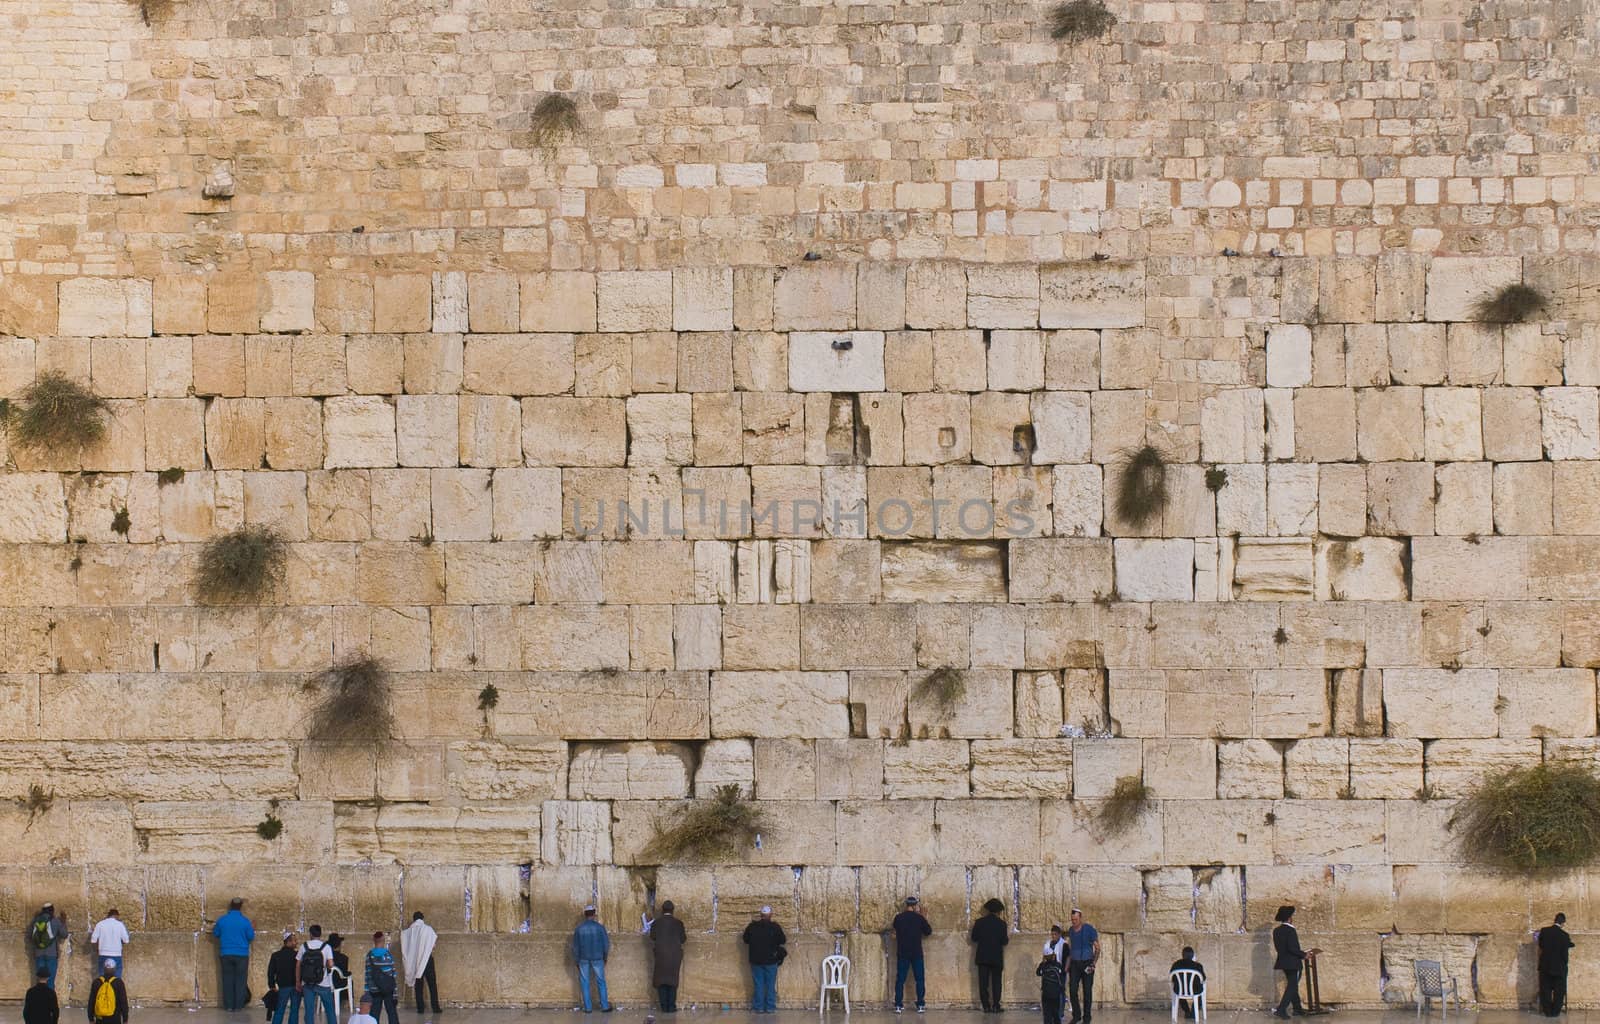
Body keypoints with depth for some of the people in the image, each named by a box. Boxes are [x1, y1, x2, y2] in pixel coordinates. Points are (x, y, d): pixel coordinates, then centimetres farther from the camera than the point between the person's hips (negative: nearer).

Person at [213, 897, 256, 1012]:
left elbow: (216, 934, 11)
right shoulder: (245, 921, -8)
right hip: (242, 954, -2)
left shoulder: (222, 920, -3)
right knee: (240, 980, 5)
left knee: (227, 980, 8)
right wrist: (252, 929, 19)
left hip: (226, 954, 2)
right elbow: (251, 937, -1)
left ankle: (228, 1005, 7)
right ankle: (238, 1005, 4)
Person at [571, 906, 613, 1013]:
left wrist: (577, 961, 11)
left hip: (583, 959, 1)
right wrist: (605, 957, 12)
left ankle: (588, 1007, 5)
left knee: (585, 983, 6)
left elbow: (575, 946, 2)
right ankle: (604, 1006, 8)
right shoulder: (599, 927, -7)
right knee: (601, 982, 8)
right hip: (597, 959, -1)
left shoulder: (578, 928, -3)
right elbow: (606, 944, -3)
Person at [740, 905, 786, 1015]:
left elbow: (745, 940, 8)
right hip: (771, 960, -1)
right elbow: (783, 941, -2)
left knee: (758, 985, 7)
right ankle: (770, 1007, 7)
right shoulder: (775, 927, -9)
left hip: (756, 960, 1)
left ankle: (758, 1007, 8)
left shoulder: (752, 926, -3)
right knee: (770, 984, 7)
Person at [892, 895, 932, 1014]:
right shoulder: (919, 918, -7)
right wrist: (924, 919, 16)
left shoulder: (898, 918, -2)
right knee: (920, 979, 6)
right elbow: (929, 931, 4)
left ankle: (898, 1006, 1)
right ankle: (920, 1005, 4)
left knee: (900, 979, 5)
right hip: (916, 953, -1)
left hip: (902, 953, 2)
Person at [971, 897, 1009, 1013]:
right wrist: (1008, 937, 14)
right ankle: (996, 1006, -1)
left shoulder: (979, 922, -1)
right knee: (996, 982, 5)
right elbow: (1004, 941, -8)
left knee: (983, 982, 3)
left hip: (982, 957, 1)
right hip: (996, 958, -1)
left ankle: (986, 1006, 0)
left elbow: (974, 938, 0)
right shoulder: (1001, 923, -6)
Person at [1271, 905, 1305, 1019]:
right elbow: (1293, 948, -24)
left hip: (1283, 961, 8)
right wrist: (1303, 954, -10)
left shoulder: (1276, 931, 5)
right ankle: (1281, 1009, -11)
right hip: (1293, 963, -8)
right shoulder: (1290, 930, -19)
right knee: (1292, 986, -2)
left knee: (1292, 985, 20)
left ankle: (1297, 1008, 29)